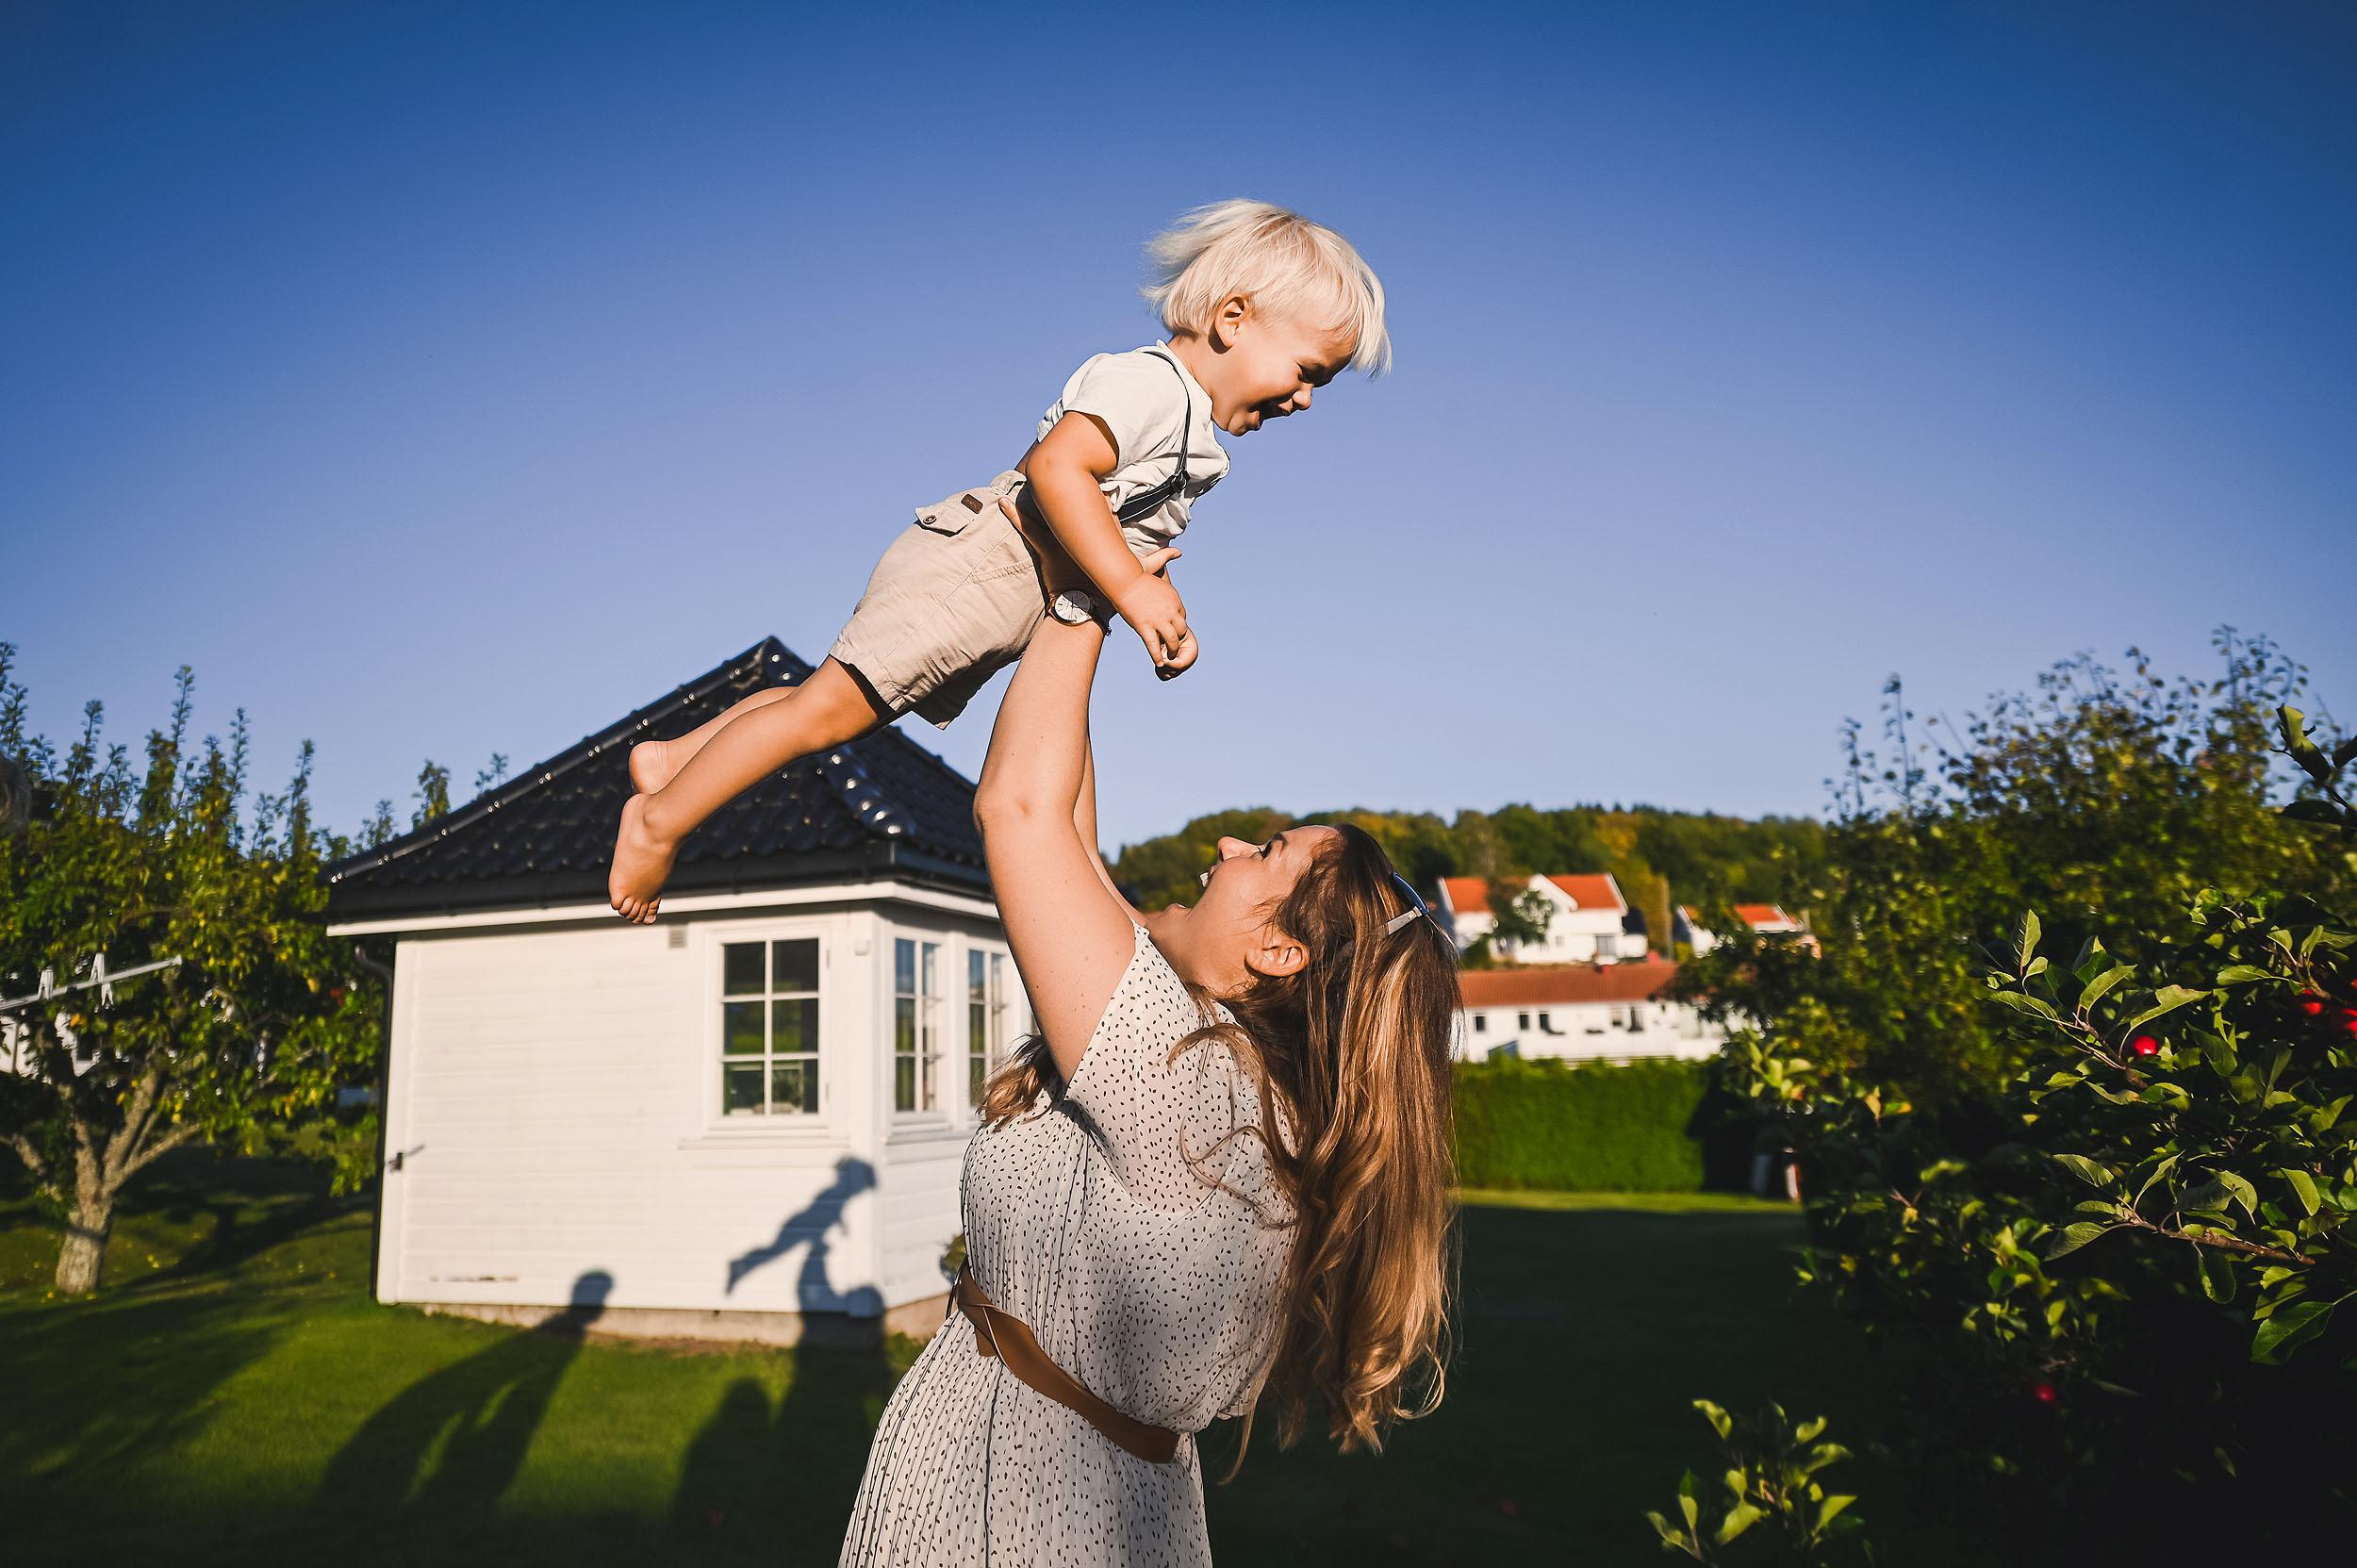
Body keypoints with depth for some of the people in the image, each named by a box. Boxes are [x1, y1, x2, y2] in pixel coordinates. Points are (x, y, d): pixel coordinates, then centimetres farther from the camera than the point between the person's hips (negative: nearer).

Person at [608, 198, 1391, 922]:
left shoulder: (1196, 434, 16)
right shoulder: (1150, 381, -17)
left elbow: (1138, 536, 23)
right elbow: (1054, 465, -30)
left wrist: (1164, 610, 8)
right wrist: (1132, 590, -30)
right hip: (974, 569, -10)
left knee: (843, 701, 15)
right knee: (828, 707, -9)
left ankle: (673, 756, 26)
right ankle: (659, 820, 1)